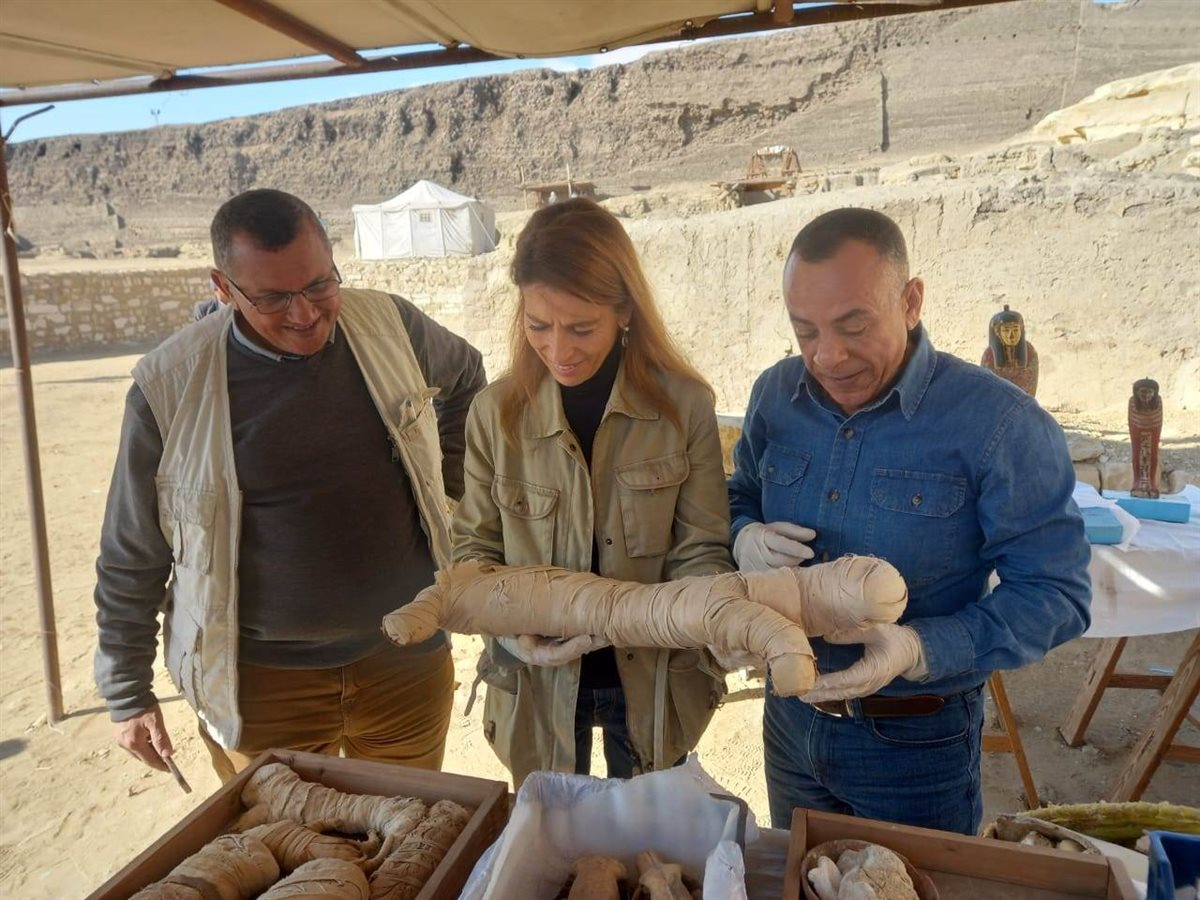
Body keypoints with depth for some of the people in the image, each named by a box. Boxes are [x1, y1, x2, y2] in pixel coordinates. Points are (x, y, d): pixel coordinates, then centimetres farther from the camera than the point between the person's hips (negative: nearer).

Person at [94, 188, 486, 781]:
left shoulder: (391, 326, -6)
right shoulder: (170, 385, -11)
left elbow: (466, 381, 17)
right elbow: (130, 558, 0)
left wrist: (450, 482, 9)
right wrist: (127, 694, 6)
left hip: (408, 659, 3)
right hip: (259, 683, -2)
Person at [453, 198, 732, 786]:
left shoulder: (684, 405, -14)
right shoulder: (496, 412, -11)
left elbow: (702, 553, -10)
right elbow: (474, 548, -2)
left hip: (652, 684, 0)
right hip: (538, 685, 1)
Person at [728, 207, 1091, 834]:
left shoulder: (1000, 423, -20)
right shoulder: (776, 394, -5)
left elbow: (1055, 594, -18)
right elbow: (742, 495, 11)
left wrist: (918, 650, -32)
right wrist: (745, 537, -14)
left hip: (917, 740, -4)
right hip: (791, 716, 5)